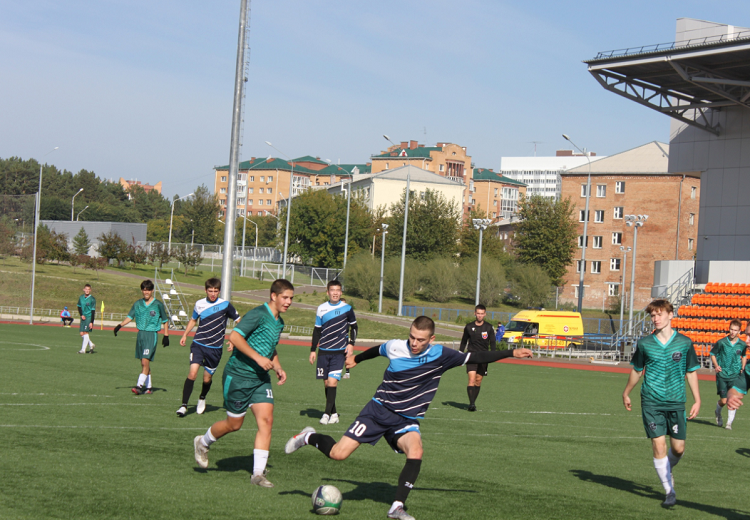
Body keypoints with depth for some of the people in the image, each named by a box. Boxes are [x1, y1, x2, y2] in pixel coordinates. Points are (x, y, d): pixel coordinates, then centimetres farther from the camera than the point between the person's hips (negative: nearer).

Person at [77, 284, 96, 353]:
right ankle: (91, 344, 24)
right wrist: (81, 315, -1)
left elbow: (93, 311, -11)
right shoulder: (81, 297, 6)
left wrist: (91, 322, -15)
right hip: (83, 317, 6)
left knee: (85, 332, -11)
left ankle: (83, 349, -7)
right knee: (82, 333, 3)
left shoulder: (92, 299, -10)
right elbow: (79, 307, 17)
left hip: (89, 317, -6)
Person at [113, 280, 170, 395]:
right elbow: (130, 317, 12)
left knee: (145, 361, -15)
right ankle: (148, 387, 14)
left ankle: (139, 385, -19)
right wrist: (120, 326, -4)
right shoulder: (138, 303, 9)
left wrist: (166, 336, 2)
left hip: (152, 334, -5)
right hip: (140, 334, 5)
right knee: (144, 363, 7)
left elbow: (165, 321, 5)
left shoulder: (158, 304, -2)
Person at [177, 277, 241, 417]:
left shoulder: (225, 305, -5)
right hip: (198, 344, 1)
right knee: (193, 372, -17)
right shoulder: (199, 304, 4)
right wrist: (185, 335, 14)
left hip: (215, 348, -1)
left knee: (207, 378, 7)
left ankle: (202, 399, 40)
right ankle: (184, 406, -12)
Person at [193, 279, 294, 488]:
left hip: (260, 379, 7)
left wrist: (278, 368, 13)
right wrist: (257, 357, -27)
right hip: (238, 375, -7)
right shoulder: (258, 314, -15)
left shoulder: (279, 322, 13)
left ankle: (258, 473, -6)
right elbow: (235, 336, -24)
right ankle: (203, 443, 34)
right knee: (234, 423, 4)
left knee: (266, 420, -8)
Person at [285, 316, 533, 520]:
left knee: (416, 452, -31)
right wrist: (356, 359, 35)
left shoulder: (440, 355, -9)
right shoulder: (395, 347, -8)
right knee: (338, 454, -9)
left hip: (406, 420, 1)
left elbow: (476, 357, -3)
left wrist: (511, 353, -8)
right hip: (379, 410, -1)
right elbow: (377, 350, 16)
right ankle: (309, 437, 22)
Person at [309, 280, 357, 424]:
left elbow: (354, 327, 11)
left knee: (332, 382, -14)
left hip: (339, 352, -3)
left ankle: (327, 414, -11)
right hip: (324, 351, 3)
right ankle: (333, 413, 14)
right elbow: (317, 330, 13)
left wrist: (351, 343, -3)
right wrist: (313, 350, 10)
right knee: (326, 383, 4)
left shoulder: (347, 308, 0)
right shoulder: (321, 309, 6)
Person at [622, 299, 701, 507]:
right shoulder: (644, 344, 0)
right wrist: (626, 394, 22)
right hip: (651, 403, -1)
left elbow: (691, 372, 7)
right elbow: (636, 371, 14)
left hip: (676, 404, 1)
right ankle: (670, 491, 3)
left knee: (678, 448, 3)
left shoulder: (684, 343, 0)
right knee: (659, 446, -7)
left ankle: (667, 470, 36)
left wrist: (697, 400, 4)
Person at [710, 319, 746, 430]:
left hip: (735, 375, 1)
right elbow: (713, 354, 9)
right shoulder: (721, 342, -5)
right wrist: (716, 365, -5)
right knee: (723, 401, -1)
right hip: (722, 375, -1)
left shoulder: (742, 344, 1)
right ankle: (718, 413, 32)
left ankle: (729, 423, 3)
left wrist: (743, 368, 9)